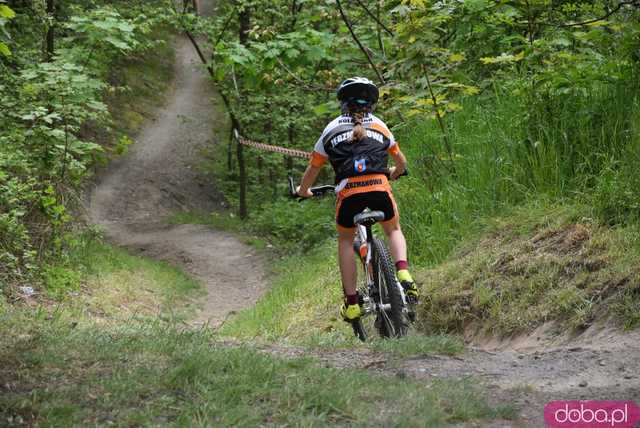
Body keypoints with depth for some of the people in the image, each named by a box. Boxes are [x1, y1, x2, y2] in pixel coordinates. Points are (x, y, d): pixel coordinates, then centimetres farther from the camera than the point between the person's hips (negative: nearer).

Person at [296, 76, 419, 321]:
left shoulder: (331, 129, 18)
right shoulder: (379, 126, 21)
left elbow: (313, 168, 24)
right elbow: (401, 163, 32)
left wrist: (303, 190, 43)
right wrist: (393, 174, 55)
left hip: (348, 192, -1)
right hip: (379, 189, 1)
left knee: (345, 241, 24)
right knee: (393, 230, 28)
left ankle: (351, 302, 14)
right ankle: (403, 274, 0)